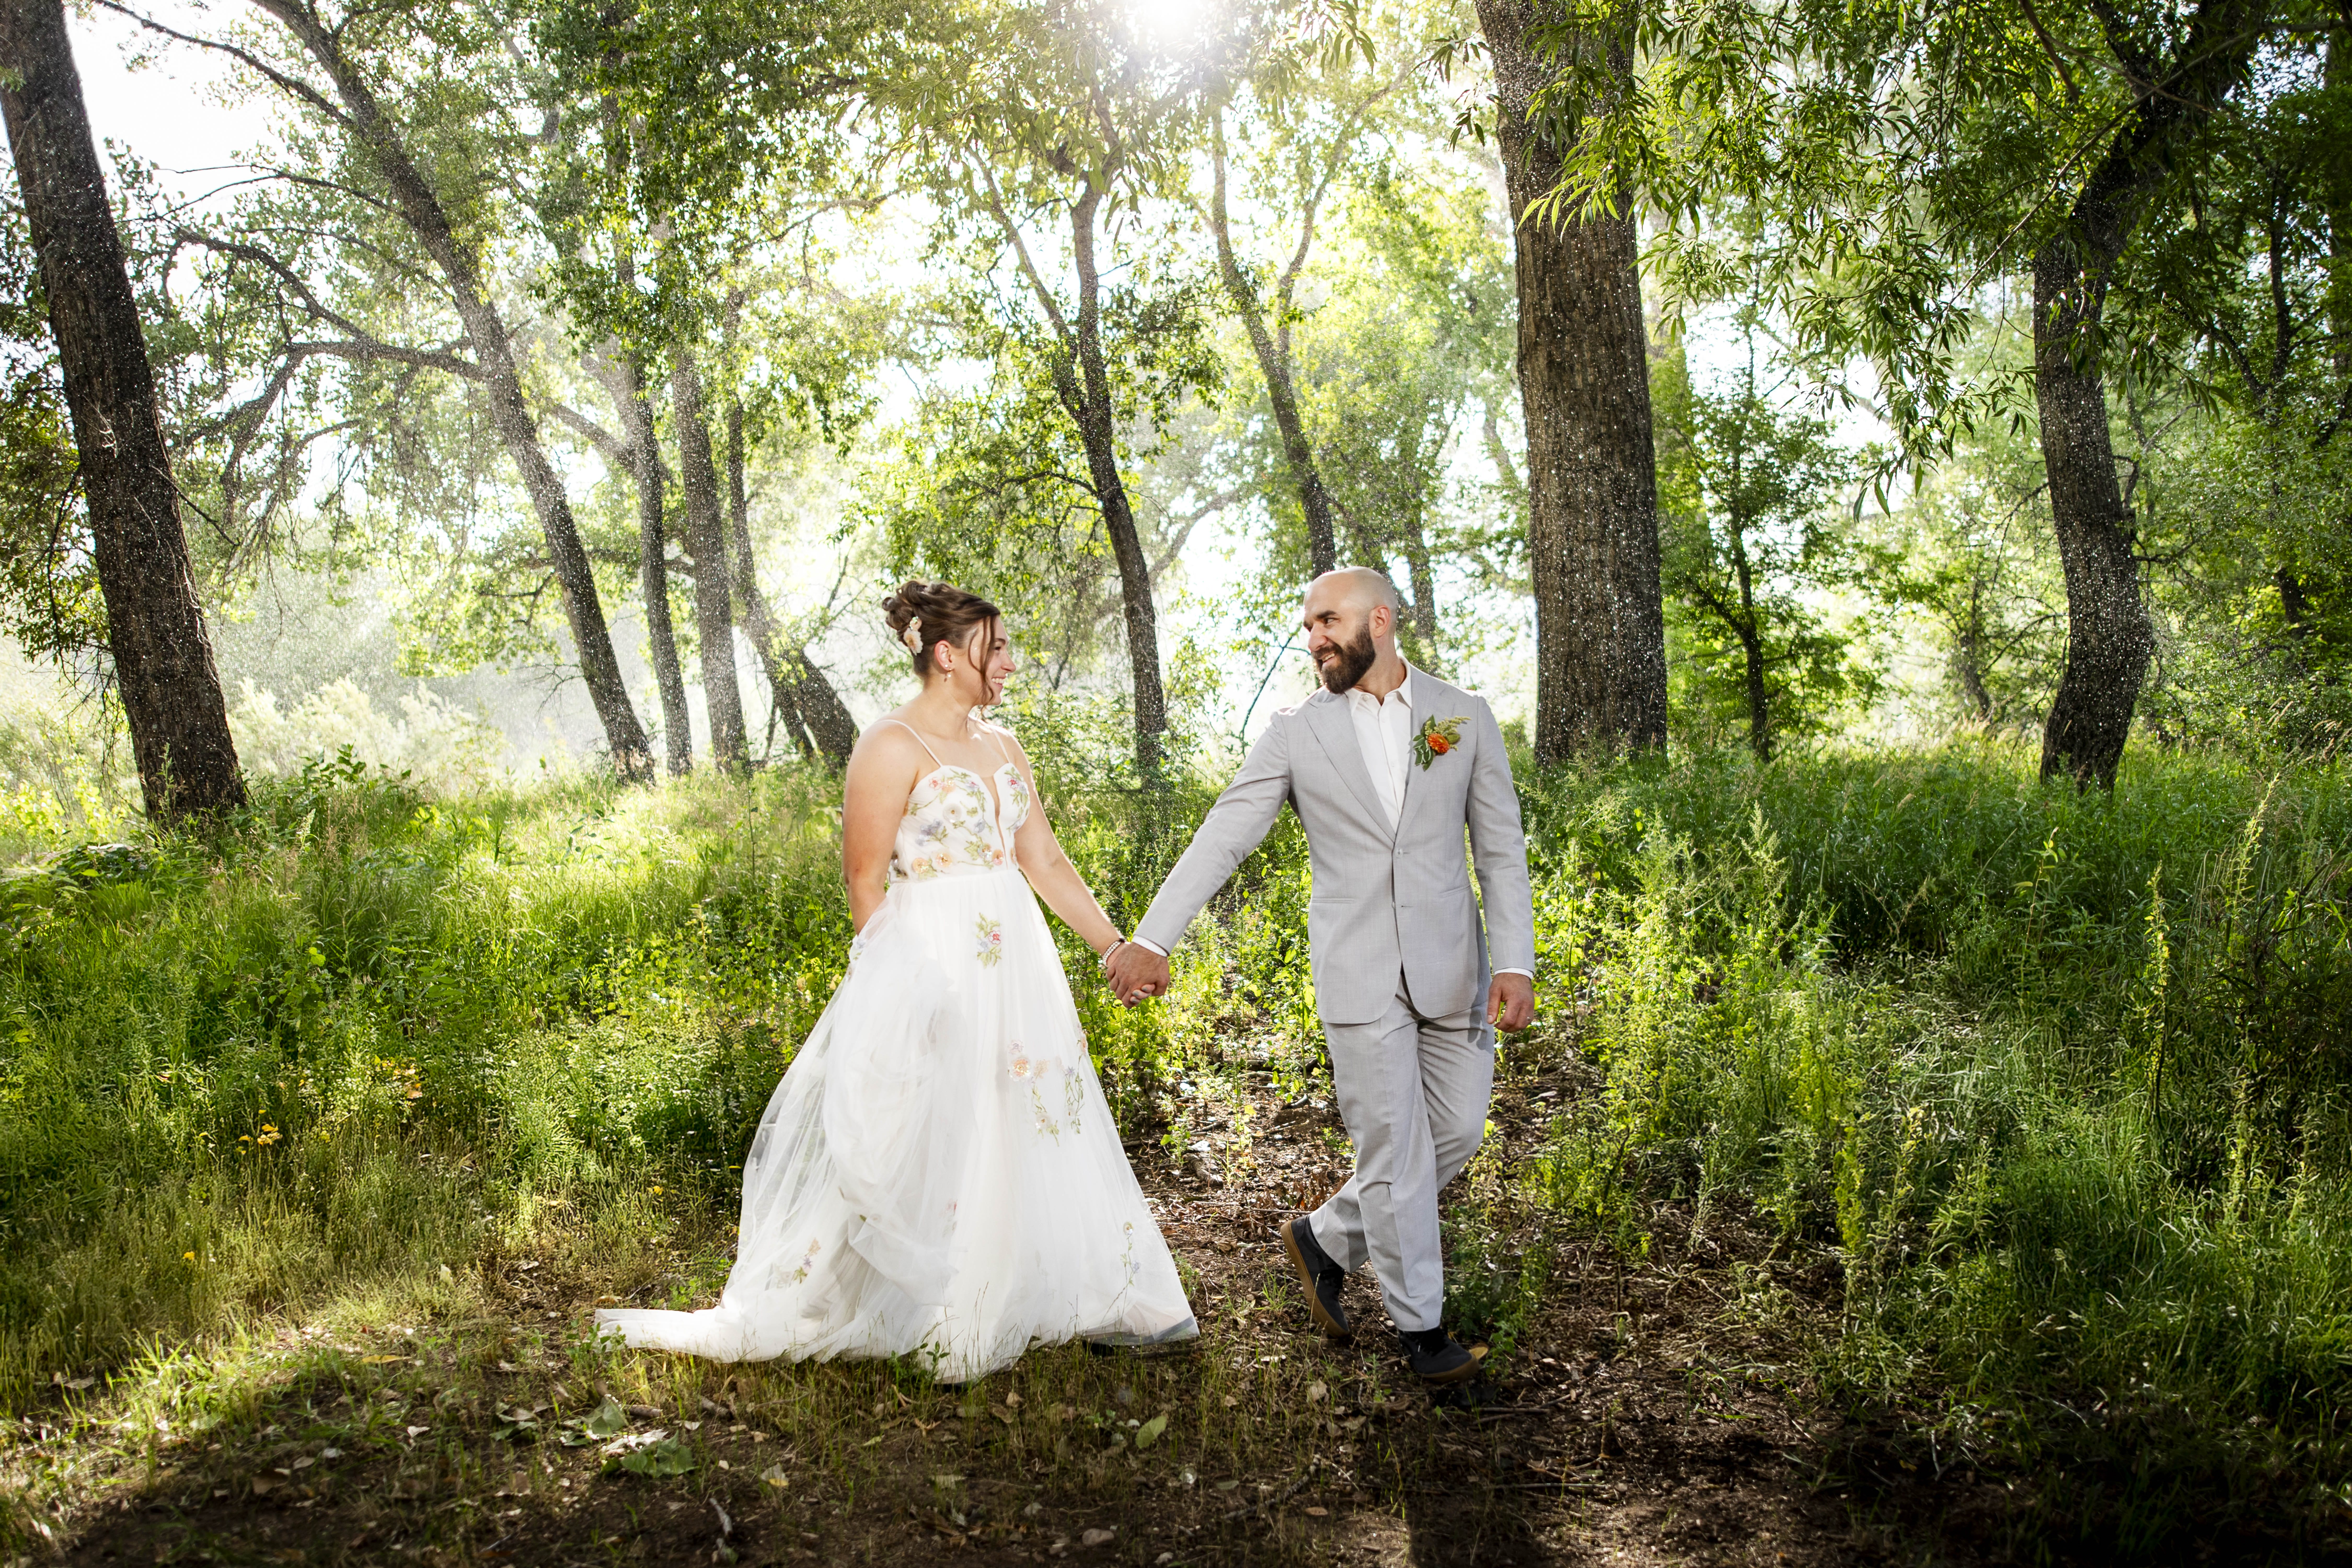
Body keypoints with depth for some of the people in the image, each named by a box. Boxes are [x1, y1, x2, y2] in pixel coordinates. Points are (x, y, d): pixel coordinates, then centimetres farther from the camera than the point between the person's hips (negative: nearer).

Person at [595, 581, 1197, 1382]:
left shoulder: (1003, 748, 12)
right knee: (901, 1153, -1)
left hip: (1014, 970, 7)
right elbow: (865, 884, -11)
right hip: (928, 974, -7)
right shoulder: (892, 748, -11)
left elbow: (1048, 865, 12)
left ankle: (1106, 1303, 24)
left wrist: (1118, 948, 8)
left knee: (1042, 1133, 13)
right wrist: (903, 989, -10)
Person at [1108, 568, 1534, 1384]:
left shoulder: (1465, 716, 5)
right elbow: (1220, 841, -1)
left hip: (1453, 969, 3)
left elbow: (1501, 849, 4)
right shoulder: (1296, 733, 1)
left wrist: (1515, 963, -6)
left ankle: (1326, 1238, 29)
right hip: (1359, 973, -2)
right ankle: (1420, 1324, 18)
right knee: (1395, 1152, 1)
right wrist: (1151, 939, -10)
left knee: (1456, 1135, 7)